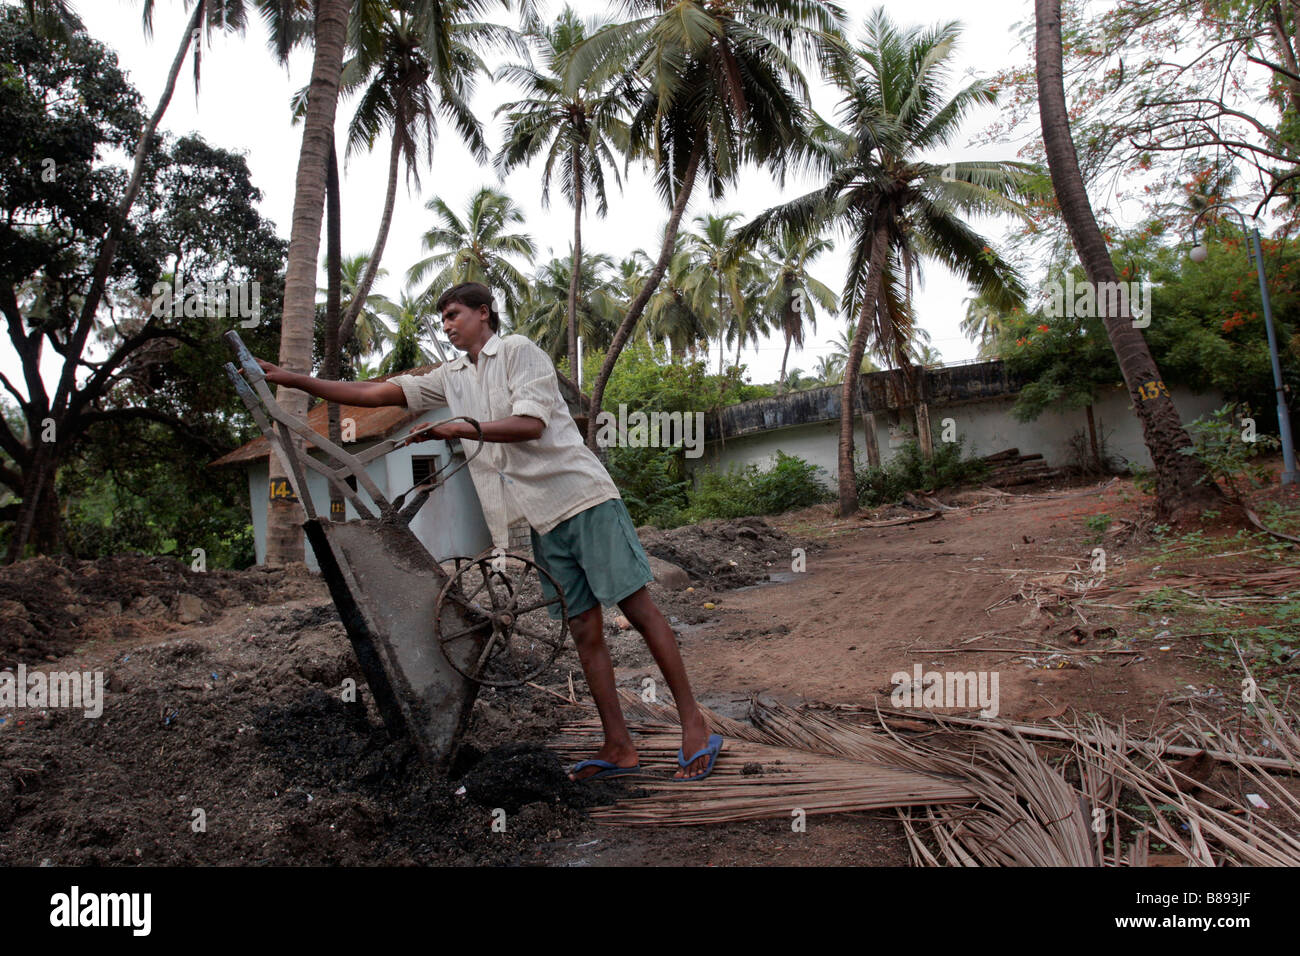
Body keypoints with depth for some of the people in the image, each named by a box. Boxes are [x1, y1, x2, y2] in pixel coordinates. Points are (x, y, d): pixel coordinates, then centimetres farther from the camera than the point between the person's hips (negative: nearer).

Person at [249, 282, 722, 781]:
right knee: (584, 629, 4)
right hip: (543, 520, 6)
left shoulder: (518, 349, 1)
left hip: (582, 496, -6)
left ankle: (694, 725, 0)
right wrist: (290, 379, 11)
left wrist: (459, 429, -17)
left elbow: (531, 424, -13)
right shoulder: (451, 376, 20)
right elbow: (371, 394, 16)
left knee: (638, 607, -6)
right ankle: (619, 746, 8)